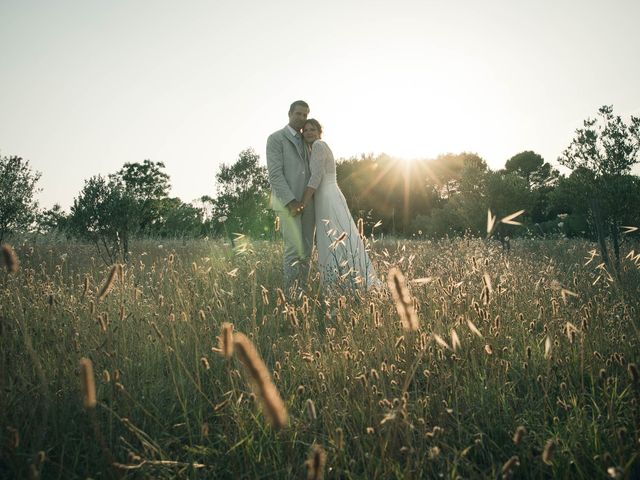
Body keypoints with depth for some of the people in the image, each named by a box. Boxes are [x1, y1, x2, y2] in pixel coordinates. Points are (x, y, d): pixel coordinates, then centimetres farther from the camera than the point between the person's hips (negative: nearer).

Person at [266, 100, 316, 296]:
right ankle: (291, 292, -8)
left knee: (306, 249, 3)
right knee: (294, 248, -15)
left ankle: (303, 290, 8)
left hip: (307, 202, 7)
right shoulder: (275, 139, -3)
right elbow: (275, 174, -13)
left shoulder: (305, 141, 19)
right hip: (287, 202, -7)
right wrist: (291, 202, -21)